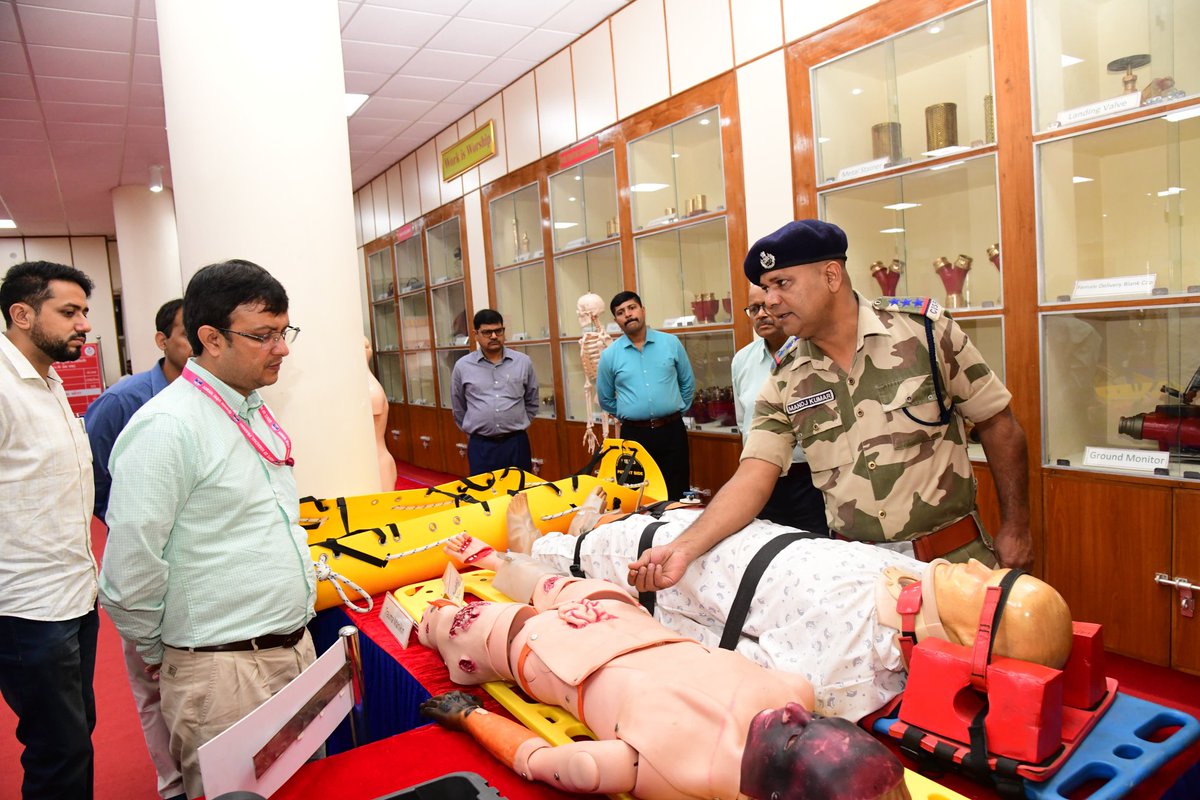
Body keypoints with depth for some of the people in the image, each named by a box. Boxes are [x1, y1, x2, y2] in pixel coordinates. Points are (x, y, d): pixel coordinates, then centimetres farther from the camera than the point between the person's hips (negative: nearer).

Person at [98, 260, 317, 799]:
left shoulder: (255, 410, 8)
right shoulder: (166, 426, -20)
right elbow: (129, 570, -18)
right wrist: (158, 654, -4)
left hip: (296, 648, 8)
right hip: (224, 671, -8)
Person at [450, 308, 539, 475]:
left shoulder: (523, 362, 3)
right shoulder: (462, 366, 0)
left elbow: (532, 402, 15)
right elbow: (458, 408, 13)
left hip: (516, 443, 1)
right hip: (480, 446, -1)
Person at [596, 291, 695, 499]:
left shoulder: (671, 343, 3)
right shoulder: (609, 355, 2)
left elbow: (688, 383, 13)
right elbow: (605, 399, 14)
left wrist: (675, 411, 12)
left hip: (671, 431, 0)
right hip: (634, 434, 0)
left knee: (677, 496, 5)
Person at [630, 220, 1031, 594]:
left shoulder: (924, 329, -9)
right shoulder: (785, 380, -3)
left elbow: (998, 423, -1)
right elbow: (754, 478, -10)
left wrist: (1014, 529, 0)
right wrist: (684, 548, -24)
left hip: (954, 557, -1)